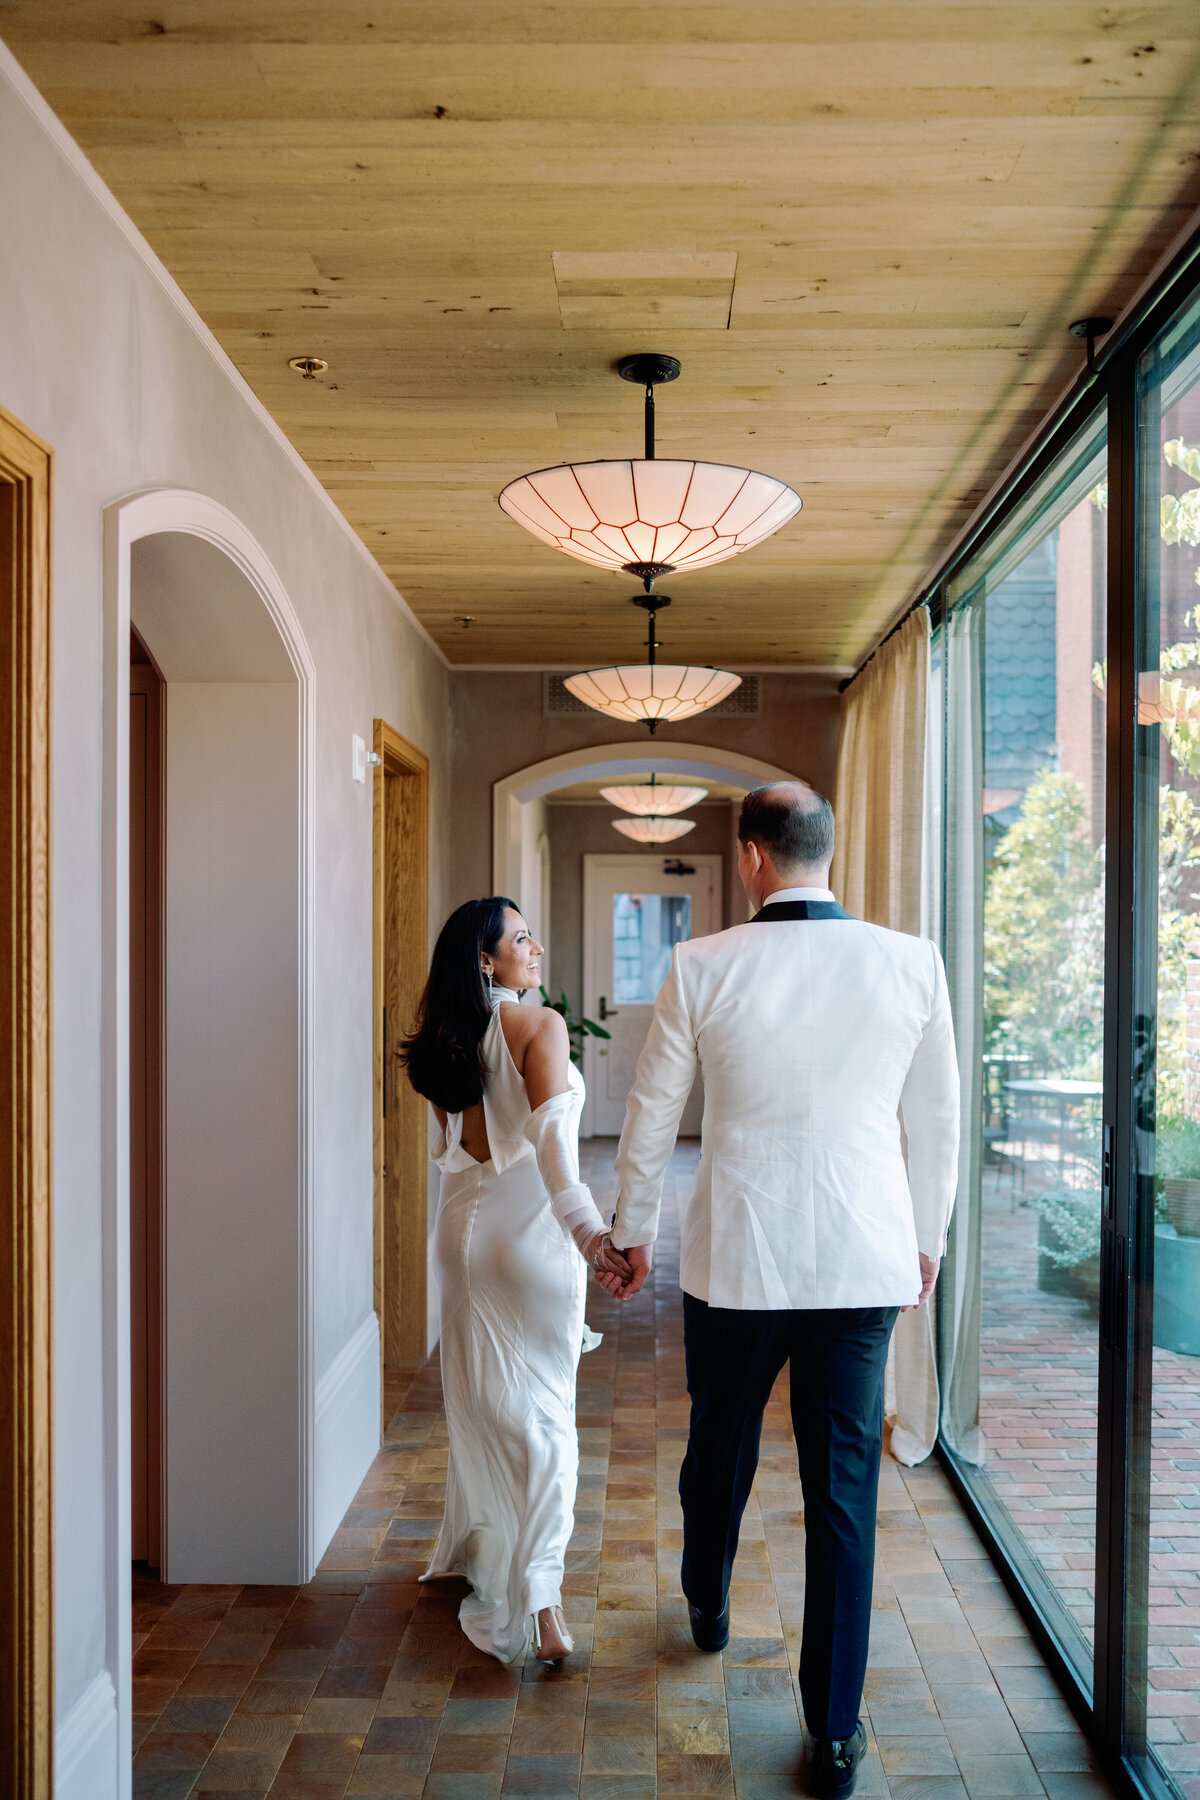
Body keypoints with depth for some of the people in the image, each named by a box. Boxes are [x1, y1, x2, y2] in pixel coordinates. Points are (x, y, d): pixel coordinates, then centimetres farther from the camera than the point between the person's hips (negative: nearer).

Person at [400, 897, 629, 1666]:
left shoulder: (446, 1039, 6)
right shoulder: (541, 1025, -13)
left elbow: (451, 1146, 12)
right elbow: (550, 1130, -26)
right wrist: (584, 1225, -33)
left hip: (465, 1225, 6)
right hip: (530, 1229, -6)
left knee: (480, 1401, 20)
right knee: (543, 1409, 1)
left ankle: (472, 1551, 36)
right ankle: (538, 1597, -2)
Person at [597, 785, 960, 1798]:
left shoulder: (703, 967, -9)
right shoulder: (913, 964, -5)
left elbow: (651, 1115, -1)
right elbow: (938, 1122, 4)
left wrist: (632, 1233, 14)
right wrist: (927, 1241, 18)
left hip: (734, 1261, 0)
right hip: (863, 1262, 1)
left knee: (719, 1449, 23)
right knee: (845, 1493, 10)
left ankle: (707, 1607, 50)